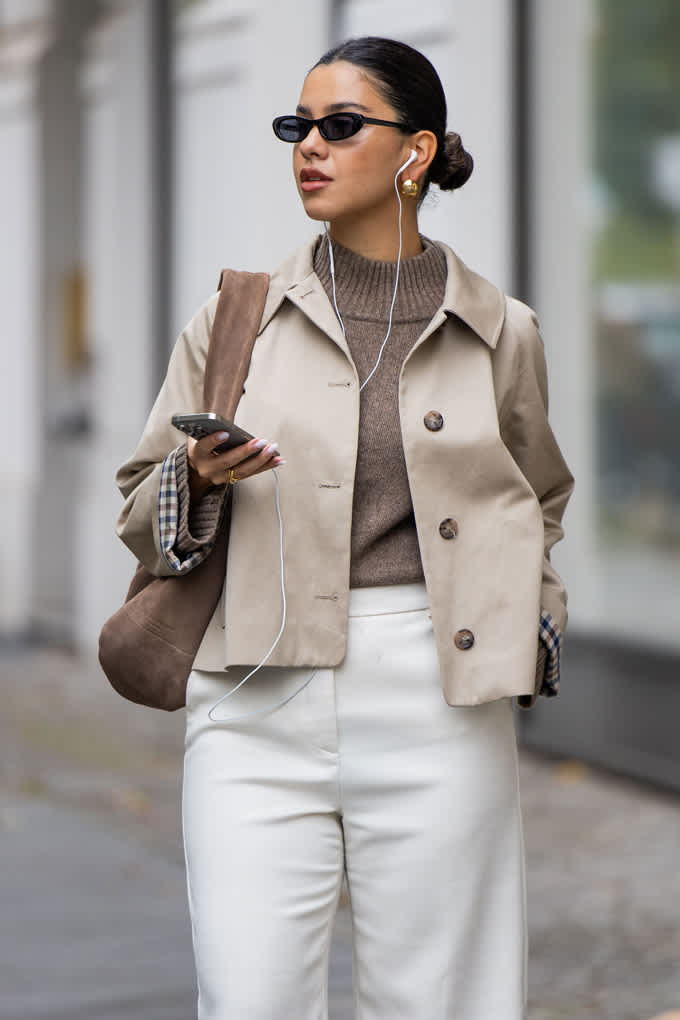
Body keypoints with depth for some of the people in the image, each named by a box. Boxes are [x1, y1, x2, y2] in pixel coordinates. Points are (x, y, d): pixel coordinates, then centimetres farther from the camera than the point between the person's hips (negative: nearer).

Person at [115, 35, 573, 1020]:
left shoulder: (498, 331, 9)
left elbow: (538, 505, 25)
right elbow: (140, 519, 11)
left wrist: (537, 625, 8)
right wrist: (199, 478, -10)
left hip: (438, 703, 0)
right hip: (261, 706, 0)